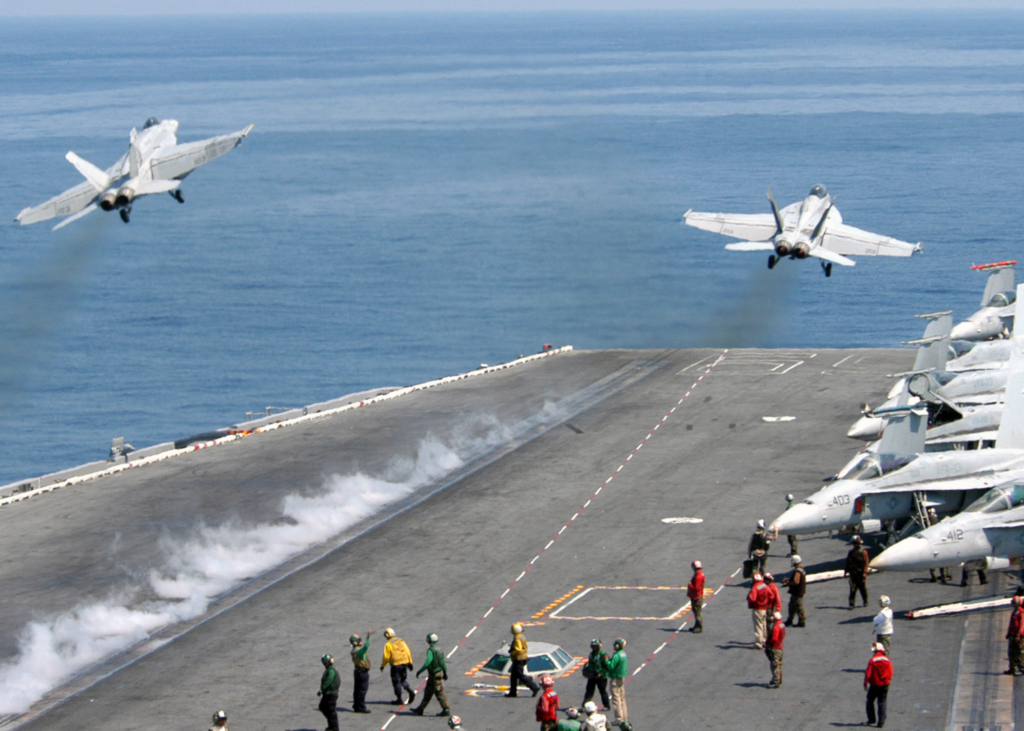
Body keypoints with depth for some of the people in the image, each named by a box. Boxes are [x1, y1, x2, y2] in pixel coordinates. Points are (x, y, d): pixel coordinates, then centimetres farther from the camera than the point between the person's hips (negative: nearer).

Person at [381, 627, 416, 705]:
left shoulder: (388, 644, -9)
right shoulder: (401, 641, 8)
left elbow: (386, 657, -10)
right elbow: (408, 652, 7)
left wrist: (382, 666, 3)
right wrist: (410, 663, 15)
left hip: (396, 664, -6)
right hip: (404, 663, 6)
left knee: (396, 682, 5)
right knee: (403, 680, 19)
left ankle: (399, 699, 10)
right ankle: (410, 691, -2)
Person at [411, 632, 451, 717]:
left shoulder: (431, 650, -18)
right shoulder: (439, 650, 8)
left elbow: (427, 662, -25)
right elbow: (444, 662, 12)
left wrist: (419, 671, -16)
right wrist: (445, 673, 21)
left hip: (434, 674, -9)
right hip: (439, 673, 9)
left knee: (440, 694, -4)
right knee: (428, 693, 14)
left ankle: (447, 710, -2)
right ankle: (420, 710, 20)